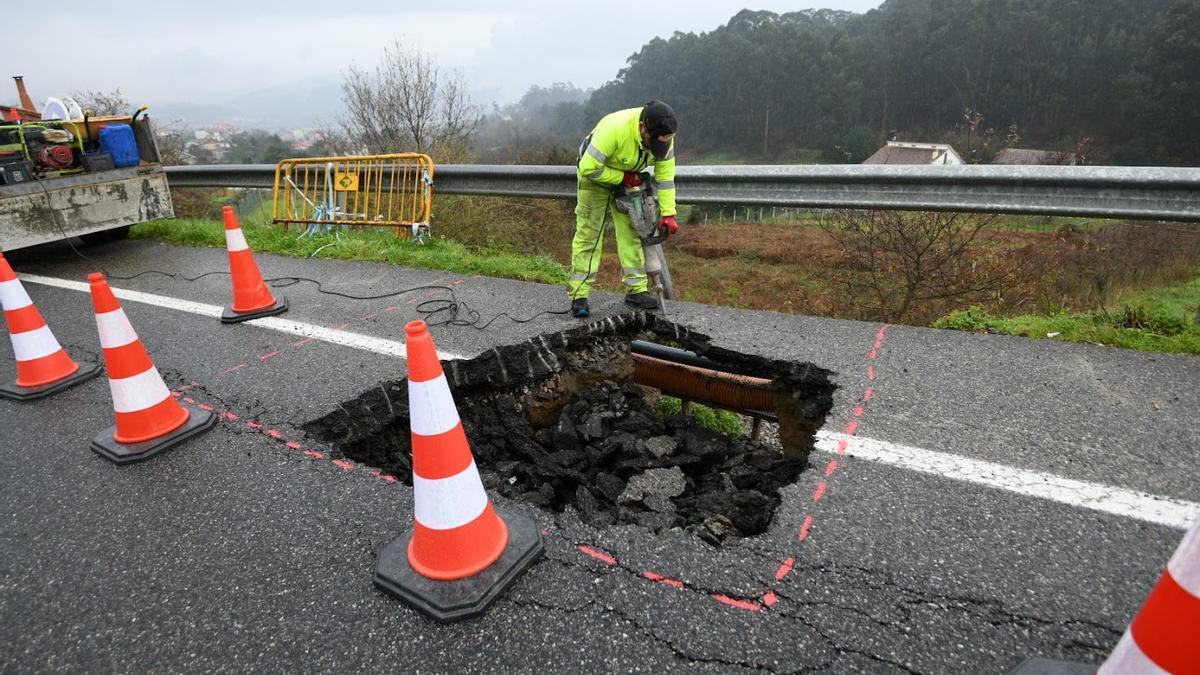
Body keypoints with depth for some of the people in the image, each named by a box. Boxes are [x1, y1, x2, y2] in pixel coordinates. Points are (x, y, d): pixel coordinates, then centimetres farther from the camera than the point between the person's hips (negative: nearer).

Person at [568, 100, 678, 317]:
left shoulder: (664, 136, -21)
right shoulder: (614, 129, -38)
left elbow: (665, 175, -14)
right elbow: (589, 169, -34)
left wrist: (668, 214, -17)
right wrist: (622, 177, -25)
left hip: (628, 179, 5)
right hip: (595, 174, -5)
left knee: (632, 231, 1)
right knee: (588, 233, -6)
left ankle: (636, 290, 8)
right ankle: (578, 295, -3)